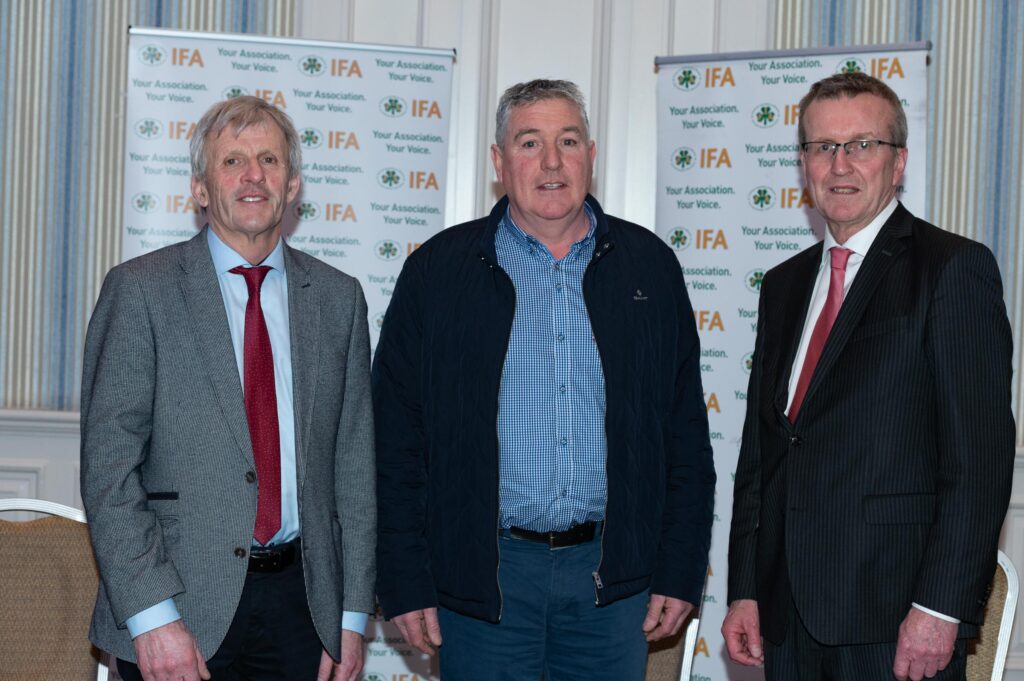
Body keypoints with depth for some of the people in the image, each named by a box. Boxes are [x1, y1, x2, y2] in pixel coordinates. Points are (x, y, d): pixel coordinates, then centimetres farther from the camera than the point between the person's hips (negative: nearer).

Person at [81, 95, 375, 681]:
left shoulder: (339, 298, 8)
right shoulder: (140, 291, -2)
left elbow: (353, 463, 8)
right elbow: (109, 463, -8)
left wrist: (352, 617, 3)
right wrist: (152, 616, -15)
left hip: (302, 604, 3)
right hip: (186, 608, -3)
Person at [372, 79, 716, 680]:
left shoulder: (650, 266, 6)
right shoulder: (437, 271, 1)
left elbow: (687, 433, 7)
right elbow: (398, 440, 0)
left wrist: (682, 569, 2)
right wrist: (406, 582, -4)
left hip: (615, 574, 2)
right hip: (481, 572, -1)